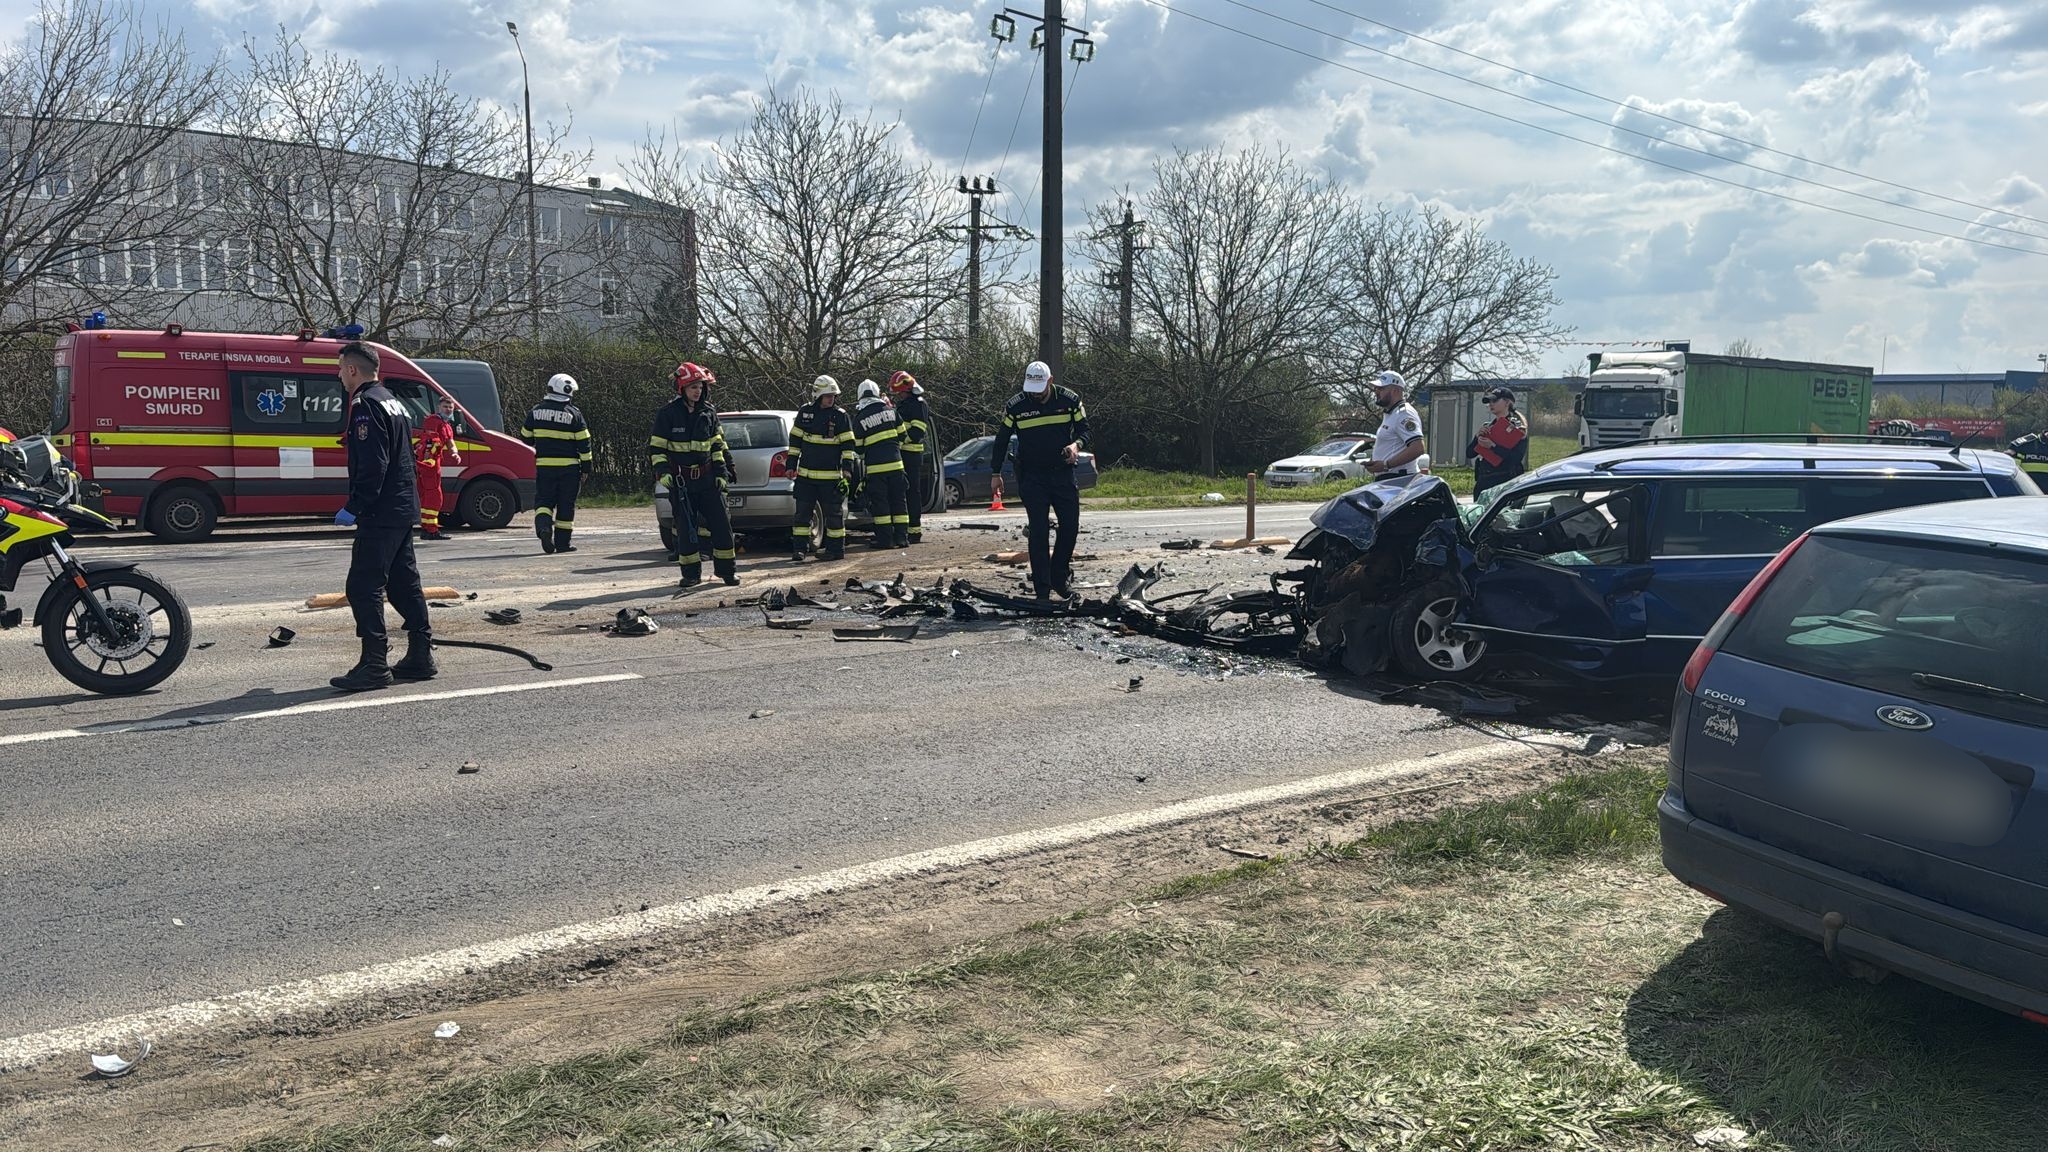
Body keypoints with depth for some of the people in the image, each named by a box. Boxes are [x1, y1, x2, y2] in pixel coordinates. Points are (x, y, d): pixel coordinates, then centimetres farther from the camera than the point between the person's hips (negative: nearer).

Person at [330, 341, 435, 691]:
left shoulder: (367, 405, -13)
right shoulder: (392, 401, 18)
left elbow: (372, 465, -22)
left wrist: (354, 507, -18)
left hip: (381, 514, -10)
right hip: (404, 509, 10)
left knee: (363, 586, -7)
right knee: (404, 582, 14)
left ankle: (375, 665, -8)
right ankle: (420, 657, 18)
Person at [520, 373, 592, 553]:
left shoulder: (536, 411, 5)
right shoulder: (573, 413, -5)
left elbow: (525, 438, 14)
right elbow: (584, 443, -6)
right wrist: (586, 467, 2)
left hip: (543, 466, 2)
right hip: (569, 467, -2)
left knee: (543, 500, 9)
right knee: (566, 505, 6)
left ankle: (543, 525, -20)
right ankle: (563, 542, 9)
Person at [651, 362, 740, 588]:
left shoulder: (708, 412, 7)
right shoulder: (668, 414, -5)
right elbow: (656, 448, -2)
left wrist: (721, 471, 9)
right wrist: (662, 472, -14)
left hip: (707, 478, 3)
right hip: (681, 480, -3)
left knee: (721, 522, 0)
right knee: (686, 525, 0)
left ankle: (726, 569, 11)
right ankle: (691, 574, 9)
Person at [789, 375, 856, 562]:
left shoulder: (840, 415, -3)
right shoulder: (804, 412, 5)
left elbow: (848, 446, -3)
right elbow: (795, 440, 12)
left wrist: (847, 473, -9)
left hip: (831, 476, -3)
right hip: (806, 475, 3)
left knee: (834, 512, 3)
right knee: (802, 512, 4)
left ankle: (836, 549, 11)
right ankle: (799, 548, 10)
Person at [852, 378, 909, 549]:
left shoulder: (859, 418, -3)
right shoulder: (890, 410, 5)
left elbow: (858, 447, 4)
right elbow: (901, 435, 11)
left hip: (875, 466, -3)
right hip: (895, 464, 3)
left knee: (880, 503, 2)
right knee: (899, 501, 8)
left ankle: (885, 539, 0)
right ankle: (902, 537, 8)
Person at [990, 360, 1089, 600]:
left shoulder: (1070, 400, -3)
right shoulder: (1016, 406, -5)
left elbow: (1084, 429, 6)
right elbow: (1002, 439, 5)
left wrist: (1076, 444, -17)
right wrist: (996, 474, 5)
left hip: (1063, 473, 2)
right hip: (1032, 478, -2)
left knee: (1071, 526, 1)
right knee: (1038, 532, -4)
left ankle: (1060, 577, 20)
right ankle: (1042, 589, 0)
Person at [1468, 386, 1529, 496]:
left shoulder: (1517, 426, -2)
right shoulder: (1488, 427, 18)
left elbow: (1517, 457, -16)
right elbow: (1469, 454, 13)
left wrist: (1493, 446, -18)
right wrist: (1478, 437, -3)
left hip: (1505, 480, -7)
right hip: (1483, 481, 7)